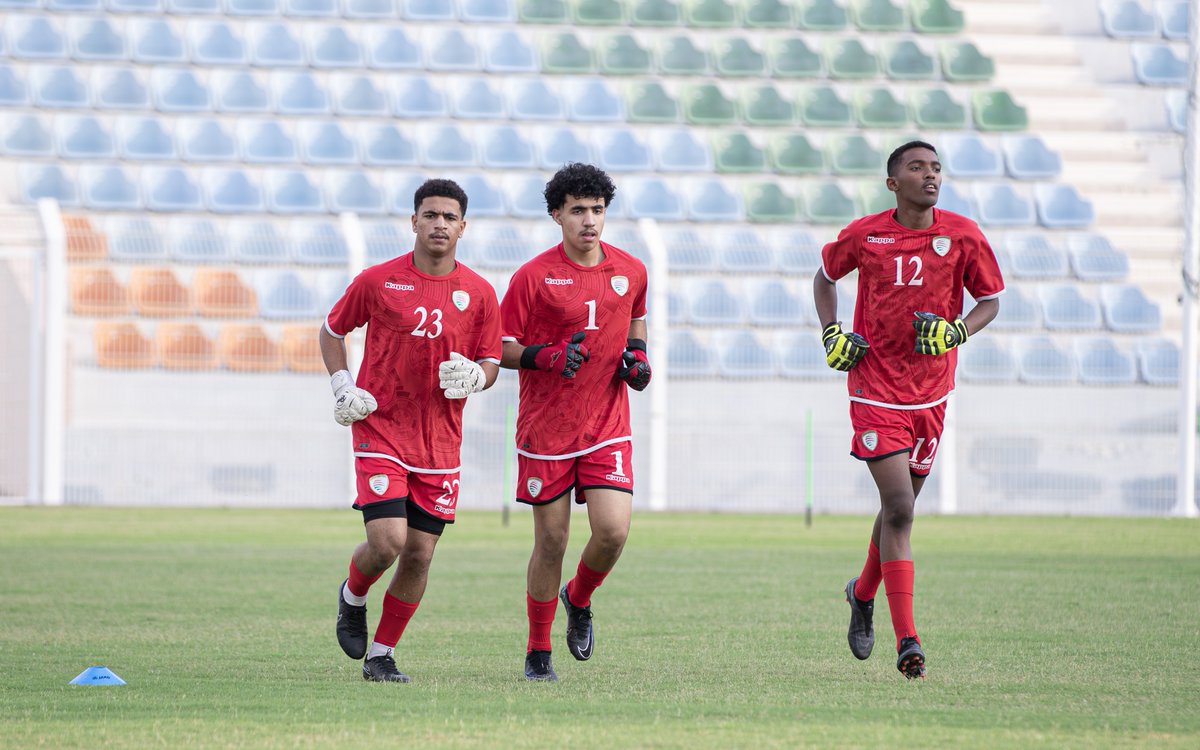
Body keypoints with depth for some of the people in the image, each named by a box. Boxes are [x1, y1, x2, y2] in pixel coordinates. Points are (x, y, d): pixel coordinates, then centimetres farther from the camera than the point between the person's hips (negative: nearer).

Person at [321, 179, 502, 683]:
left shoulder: (479, 294, 3)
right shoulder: (377, 281, -2)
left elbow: (491, 363, 10)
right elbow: (332, 330, 11)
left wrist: (474, 376, -13)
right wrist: (342, 386, -2)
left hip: (440, 441, 3)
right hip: (381, 429, -3)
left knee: (419, 555, 1)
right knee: (387, 542, -16)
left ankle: (380, 655, 16)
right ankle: (352, 598, 18)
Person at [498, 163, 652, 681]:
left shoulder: (631, 271, 4)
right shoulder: (534, 276, -7)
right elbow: (500, 348, -4)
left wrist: (637, 355, 5)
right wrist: (548, 356, -21)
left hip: (607, 427, 2)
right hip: (545, 427, -2)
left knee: (613, 530, -14)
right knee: (551, 541, 2)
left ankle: (579, 600, 19)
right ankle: (538, 652, 18)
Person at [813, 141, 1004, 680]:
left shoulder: (962, 235, -2)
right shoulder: (863, 236, -4)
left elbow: (990, 300, 8)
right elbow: (825, 276, 15)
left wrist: (956, 331, -11)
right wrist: (832, 332, 1)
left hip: (931, 390, 3)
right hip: (875, 389, -3)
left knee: (900, 507, 15)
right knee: (899, 510, -13)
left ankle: (863, 594, 45)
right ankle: (907, 642, -13)